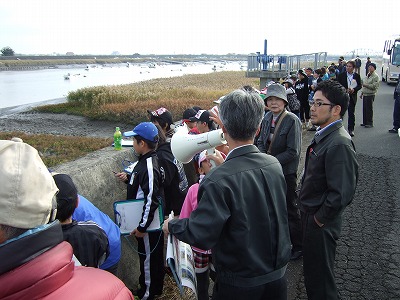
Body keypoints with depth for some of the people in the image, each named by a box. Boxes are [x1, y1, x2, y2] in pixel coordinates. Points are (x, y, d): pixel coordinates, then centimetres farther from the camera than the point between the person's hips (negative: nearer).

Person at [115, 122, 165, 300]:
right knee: (154, 255, 23)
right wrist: (128, 179, 5)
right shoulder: (147, 161, 3)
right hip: (151, 221, 9)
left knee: (148, 257, 9)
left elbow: (152, 200, -29)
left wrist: (142, 227, -23)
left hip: (149, 223, -9)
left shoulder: (149, 166, -27)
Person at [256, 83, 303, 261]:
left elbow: (293, 152, -21)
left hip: (286, 171, -7)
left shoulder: (292, 120, -19)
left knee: (289, 209, 6)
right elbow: (261, 141, 9)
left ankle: (298, 245, 25)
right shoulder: (267, 118, 1)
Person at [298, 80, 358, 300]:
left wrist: (320, 219, -17)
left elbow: (342, 193, -29)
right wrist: (307, 212, 13)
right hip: (310, 216, 9)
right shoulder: (323, 135, 4)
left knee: (319, 279, 9)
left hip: (320, 224, -9)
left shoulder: (339, 144, -26)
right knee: (311, 272, 25)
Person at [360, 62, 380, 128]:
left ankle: (370, 123, 5)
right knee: (364, 109, 10)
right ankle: (365, 122, 19)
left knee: (369, 109, -3)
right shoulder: (367, 75, 17)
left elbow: (374, 86, -16)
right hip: (365, 94, 8)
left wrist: (366, 85, -17)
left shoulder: (376, 76, -8)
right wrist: (362, 92, 21)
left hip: (370, 95, -8)